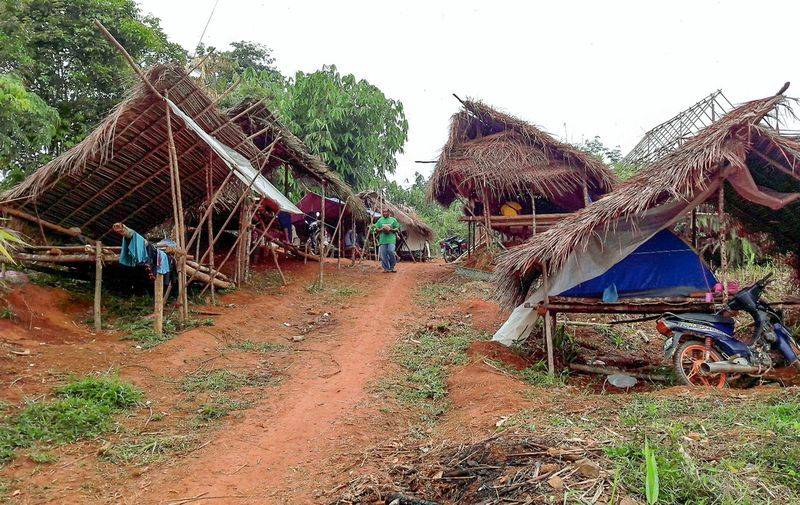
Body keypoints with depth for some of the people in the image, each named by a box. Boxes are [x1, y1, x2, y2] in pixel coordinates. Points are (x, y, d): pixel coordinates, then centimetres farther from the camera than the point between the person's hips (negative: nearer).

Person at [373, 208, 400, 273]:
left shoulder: (393, 219, 8)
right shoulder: (380, 220, 13)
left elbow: (397, 229, 7)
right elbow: (376, 229, 12)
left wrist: (391, 230, -12)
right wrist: (381, 229, -9)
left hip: (391, 239, -3)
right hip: (382, 240, 3)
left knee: (391, 252, -16)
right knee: (383, 254, 0)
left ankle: (392, 267, 1)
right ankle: (386, 268, 12)